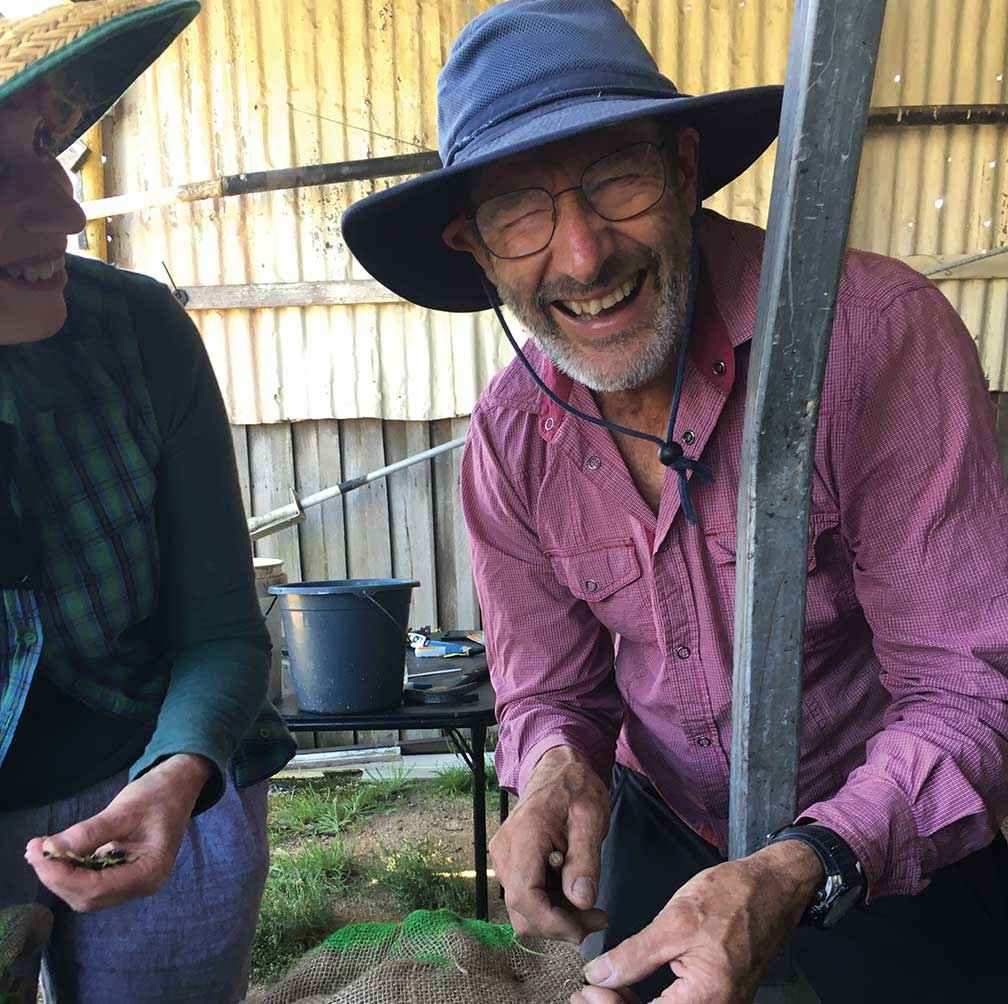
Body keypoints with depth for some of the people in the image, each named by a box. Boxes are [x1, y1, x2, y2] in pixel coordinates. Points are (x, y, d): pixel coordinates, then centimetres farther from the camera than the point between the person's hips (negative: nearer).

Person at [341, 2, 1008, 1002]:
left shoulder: (880, 330, -26)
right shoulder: (509, 437, -11)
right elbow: (550, 687, -3)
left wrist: (800, 875, -37)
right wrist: (558, 767, -26)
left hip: (902, 850, -3)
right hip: (662, 838, 4)